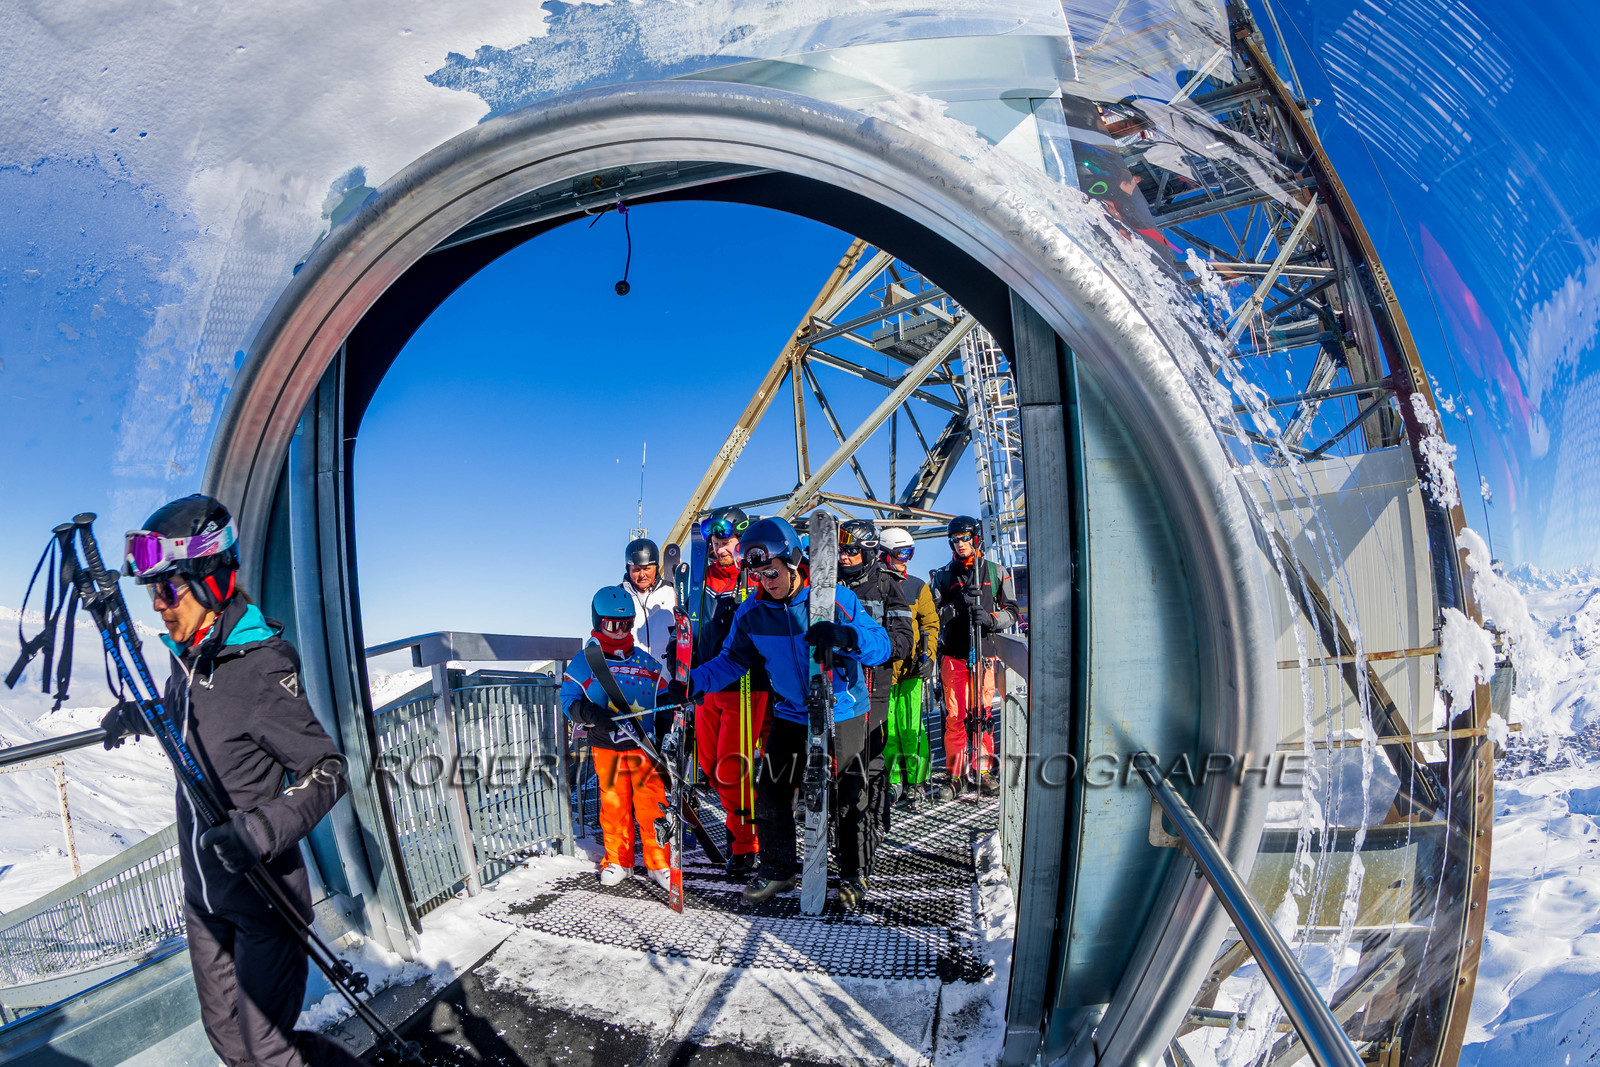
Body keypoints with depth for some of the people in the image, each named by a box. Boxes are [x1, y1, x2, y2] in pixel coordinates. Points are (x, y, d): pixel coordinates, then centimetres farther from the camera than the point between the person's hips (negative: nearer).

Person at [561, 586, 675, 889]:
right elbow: (569, 699, 0)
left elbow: (663, 700, 15)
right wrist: (590, 713, -20)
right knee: (614, 806, 7)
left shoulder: (646, 662, 11)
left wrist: (668, 733, 5)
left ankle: (658, 864, 12)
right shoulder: (583, 662, 5)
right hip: (606, 748, -1)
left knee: (652, 806, 0)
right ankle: (618, 861, 24)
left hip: (646, 746, 1)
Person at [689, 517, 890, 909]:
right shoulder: (752, 612, -5)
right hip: (790, 717, 3)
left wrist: (846, 636, -39)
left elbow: (881, 646, -19)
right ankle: (777, 869, 24)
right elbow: (732, 659, 6)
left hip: (843, 716, -3)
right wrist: (693, 681, -10)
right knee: (771, 790, 3)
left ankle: (853, 873, 26)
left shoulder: (835, 598, -17)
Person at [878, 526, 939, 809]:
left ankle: (915, 783, 8)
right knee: (887, 729, 4)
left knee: (911, 728, -4)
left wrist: (928, 656, -4)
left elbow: (931, 624, 8)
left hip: (911, 669, -1)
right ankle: (893, 782, 17)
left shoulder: (917, 587, 7)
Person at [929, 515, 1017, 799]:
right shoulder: (942, 576, 9)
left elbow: (1011, 610, 6)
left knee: (983, 714, 4)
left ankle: (984, 771, 16)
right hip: (953, 655, 0)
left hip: (984, 652, 0)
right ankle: (956, 775, 7)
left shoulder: (996, 572, 9)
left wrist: (991, 619, -13)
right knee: (954, 716, -1)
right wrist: (956, 606, -14)